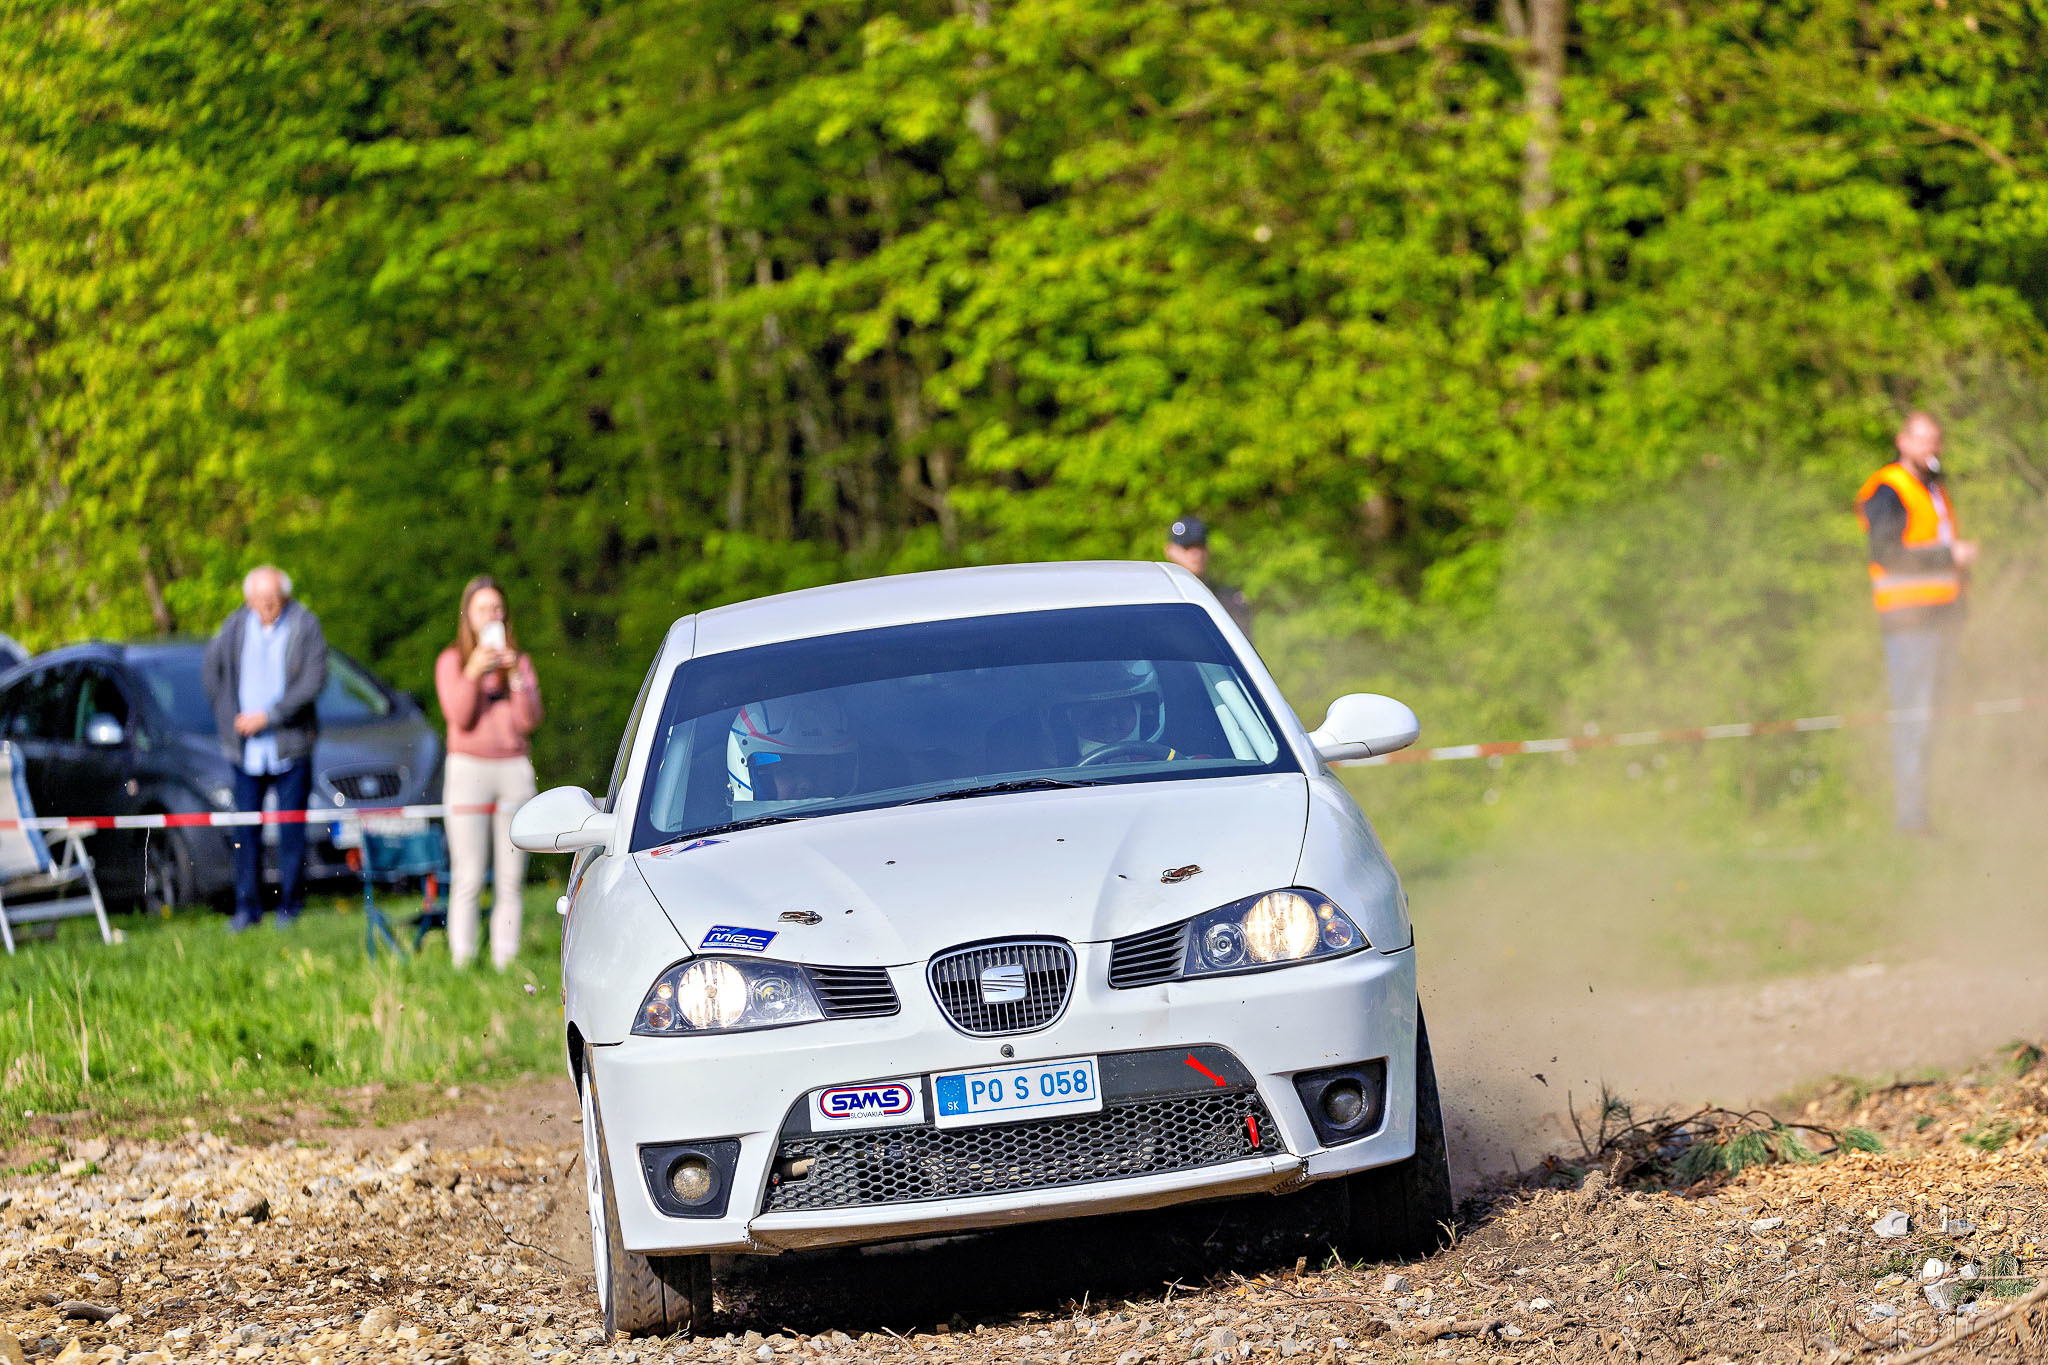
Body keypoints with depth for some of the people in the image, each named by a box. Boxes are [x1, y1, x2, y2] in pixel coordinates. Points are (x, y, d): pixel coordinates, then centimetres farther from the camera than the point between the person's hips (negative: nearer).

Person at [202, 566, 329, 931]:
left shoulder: (305, 626, -5)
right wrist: (229, 717, 5)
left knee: (291, 829, 0)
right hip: (246, 747, 3)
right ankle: (247, 907, 8)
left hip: (290, 746, -3)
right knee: (245, 830, 2)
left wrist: (268, 716, -14)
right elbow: (211, 668, 14)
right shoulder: (236, 624, 4)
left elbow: (314, 679, -11)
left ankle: (290, 904, 10)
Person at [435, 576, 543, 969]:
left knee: (511, 879, -3)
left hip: (514, 770, 3)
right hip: (468, 769, -3)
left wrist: (515, 675, -8)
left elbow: (529, 720, 2)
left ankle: (505, 962, -3)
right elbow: (459, 716, -6)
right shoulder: (451, 662, 7)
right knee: (468, 879, -10)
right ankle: (462, 963, -10)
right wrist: (473, 673, -17)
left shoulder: (519, 662, 14)